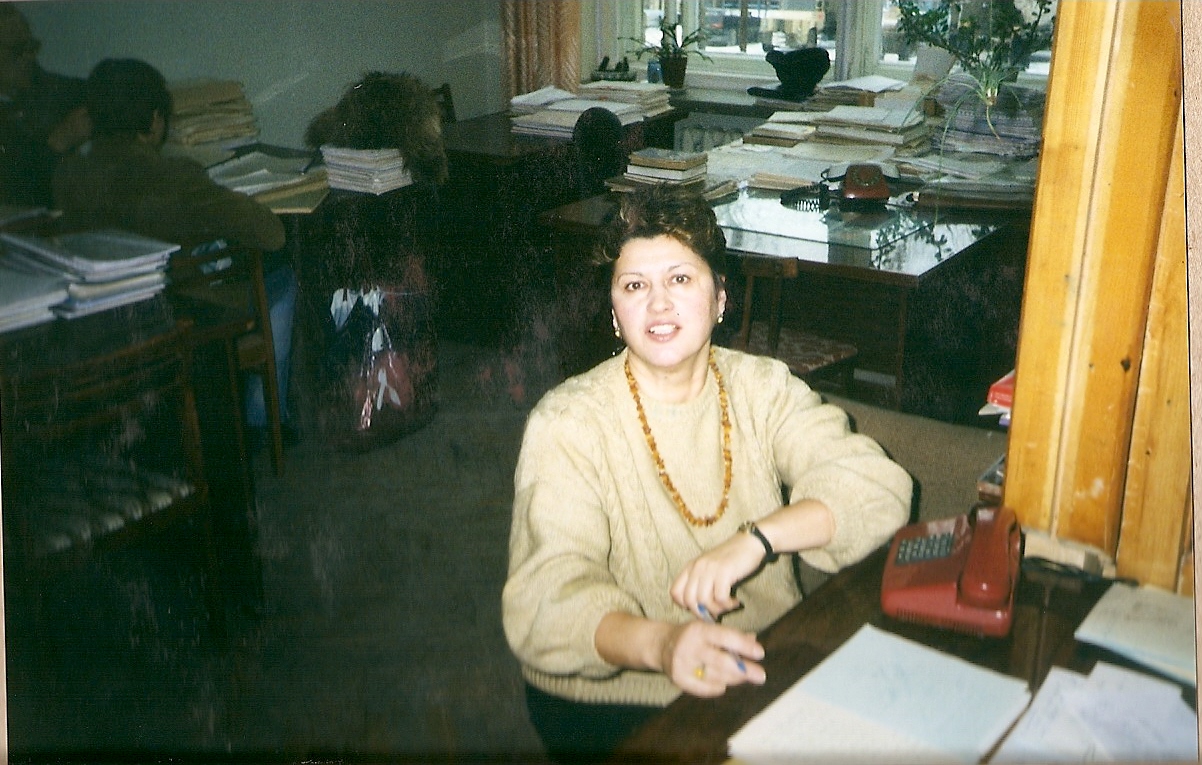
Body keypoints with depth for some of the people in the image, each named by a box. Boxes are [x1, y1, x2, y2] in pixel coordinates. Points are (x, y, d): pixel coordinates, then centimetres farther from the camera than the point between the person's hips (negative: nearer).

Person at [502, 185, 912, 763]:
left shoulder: (764, 389, 2)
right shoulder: (566, 425, -10)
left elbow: (878, 487, -10)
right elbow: (547, 597, -22)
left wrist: (753, 540, -27)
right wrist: (660, 644, -42)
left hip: (766, 667, 4)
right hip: (612, 695, -3)